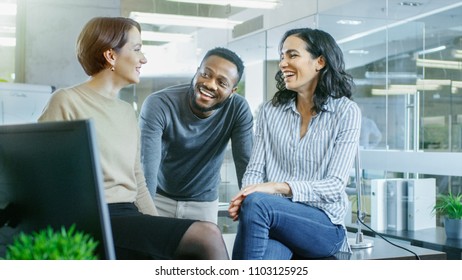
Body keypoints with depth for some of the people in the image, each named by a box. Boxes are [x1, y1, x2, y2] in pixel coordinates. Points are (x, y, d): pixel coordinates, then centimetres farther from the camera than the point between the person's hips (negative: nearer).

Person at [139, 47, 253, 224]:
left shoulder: (239, 109, -17)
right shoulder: (157, 105, -24)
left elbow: (246, 164, -18)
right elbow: (147, 168, -31)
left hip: (204, 203, 2)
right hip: (159, 198, -1)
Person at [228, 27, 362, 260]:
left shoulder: (346, 112, 1)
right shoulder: (270, 110, 13)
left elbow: (335, 185, -7)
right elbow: (255, 168, 7)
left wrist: (280, 187, -23)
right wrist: (243, 195, -17)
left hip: (324, 225, -2)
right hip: (275, 219, 2)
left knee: (256, 204, -34)